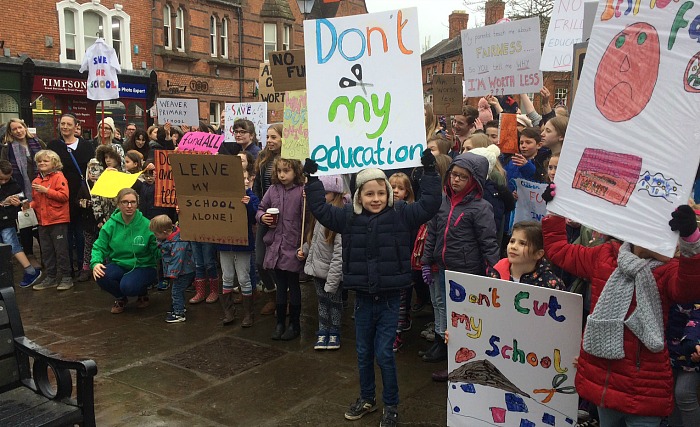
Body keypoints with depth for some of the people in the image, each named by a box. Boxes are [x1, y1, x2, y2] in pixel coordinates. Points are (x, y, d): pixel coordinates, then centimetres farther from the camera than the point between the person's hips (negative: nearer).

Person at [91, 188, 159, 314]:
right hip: (119, 266, 3)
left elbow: (157, 253, -9)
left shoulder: (147, 225, -12)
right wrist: (95, 263, -20)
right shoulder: (110, 225, -3)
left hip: (143, 267, -3)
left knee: (128, 286, -32)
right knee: (101, 276, -27)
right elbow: (99, 247, 0)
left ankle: (143, 292, 8)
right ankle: (121, 298, 7)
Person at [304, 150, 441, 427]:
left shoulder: (401, 214, -7)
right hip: (363, 297, 3)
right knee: (363, 352, 17)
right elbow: (321, 209, 6)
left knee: (384, 354, 3)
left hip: (389, 298, -3)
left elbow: (429, 206, -12)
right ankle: (366, 399, 38)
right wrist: (312, 179, 2)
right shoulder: (348, 216, 0)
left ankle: (391, 405, 25)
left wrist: (430, 172, -18)